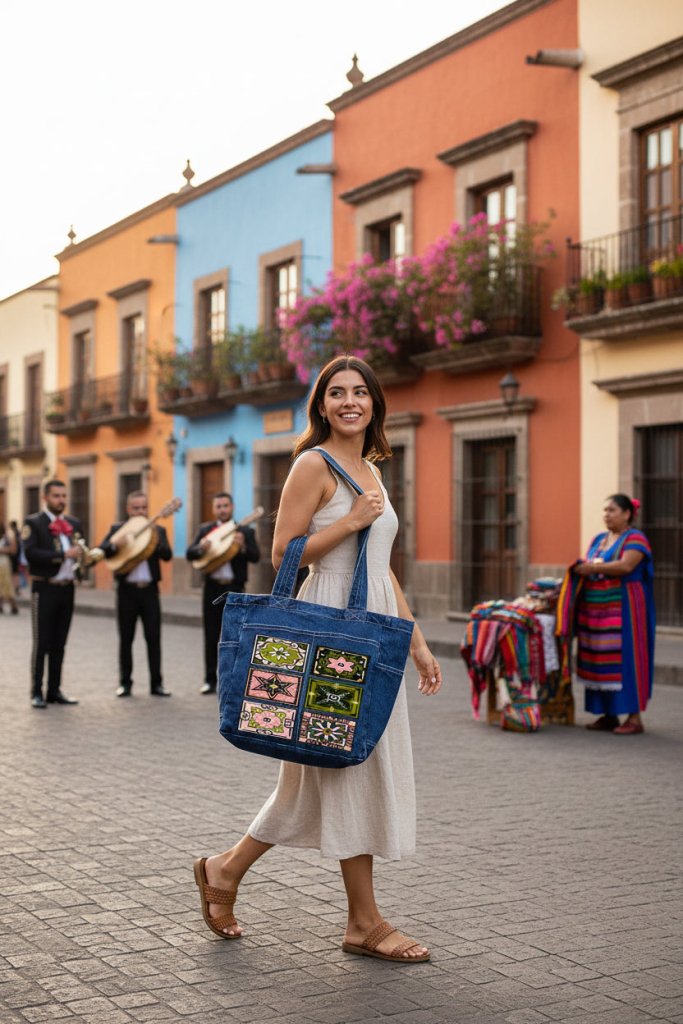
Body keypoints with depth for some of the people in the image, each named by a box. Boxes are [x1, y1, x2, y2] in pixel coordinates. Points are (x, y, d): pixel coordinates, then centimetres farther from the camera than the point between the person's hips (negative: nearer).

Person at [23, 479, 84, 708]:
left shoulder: (74, 523, 14)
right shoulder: (33, 523, -5)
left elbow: (81, 550, 19)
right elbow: (31, 553, -17)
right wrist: (63, 555, -22)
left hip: (67, 588, 5)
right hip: (45, 588, -5)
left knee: (59, 644, 10)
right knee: (42, 643, -2)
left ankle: (55, 691, 16)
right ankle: (37, 693, 4)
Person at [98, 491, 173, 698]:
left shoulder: (158, 530, 7)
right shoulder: (117, 529, 6)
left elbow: (168, 555, -7)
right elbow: (101, 551, -7)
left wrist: (156, 543, -26)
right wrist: (116, 545, -27)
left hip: (150, 590, 0)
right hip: (127, 590, 0)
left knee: (154, 637, 0)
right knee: (126, 638, 5)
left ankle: (156, 683, 5)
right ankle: (125, 683, 13)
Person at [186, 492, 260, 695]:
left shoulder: (245, 531, 3)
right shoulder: (205, 530, 9)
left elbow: (256, 557, -8)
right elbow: (189, 554, -2)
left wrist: (243, 546, -27)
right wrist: (201, 548, -23)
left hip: (234, 589, -2)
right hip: (212, 588, 2)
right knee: (211, 636, 5)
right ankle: (210, 680, 11)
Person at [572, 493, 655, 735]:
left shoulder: (635, 539, -4)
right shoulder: (598, 540, 18)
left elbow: (626, 566, -20)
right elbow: (587, 568, 15)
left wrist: (594, 568, -22)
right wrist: (579, 568, -6)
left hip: (623, 612, -7)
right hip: (597, 611, 7)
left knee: (626, 660, -7)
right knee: (600, 662, 4)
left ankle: (634, 718, -4)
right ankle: (609, 715, 10)